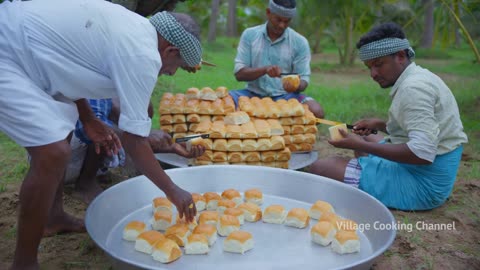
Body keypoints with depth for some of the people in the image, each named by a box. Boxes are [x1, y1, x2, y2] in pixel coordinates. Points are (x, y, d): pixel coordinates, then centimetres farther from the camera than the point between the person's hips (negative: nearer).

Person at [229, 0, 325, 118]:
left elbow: (303, 79, -1)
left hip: (284, 96, 0)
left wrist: (296, 86, -26)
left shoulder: (300, 42, -2)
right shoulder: (249, 35, 1)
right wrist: (264, 69, -22)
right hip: (254, 94, 0)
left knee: (316, 112, -28)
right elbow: (239, 74, -4)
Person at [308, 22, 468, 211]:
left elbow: (422, 153, -29)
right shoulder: (419, 77, 11)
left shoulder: (413, 88, -20)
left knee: (319, 169, -17)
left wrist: (360, 145, -24)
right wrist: (379, 125, 10)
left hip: (422, 185, -11)